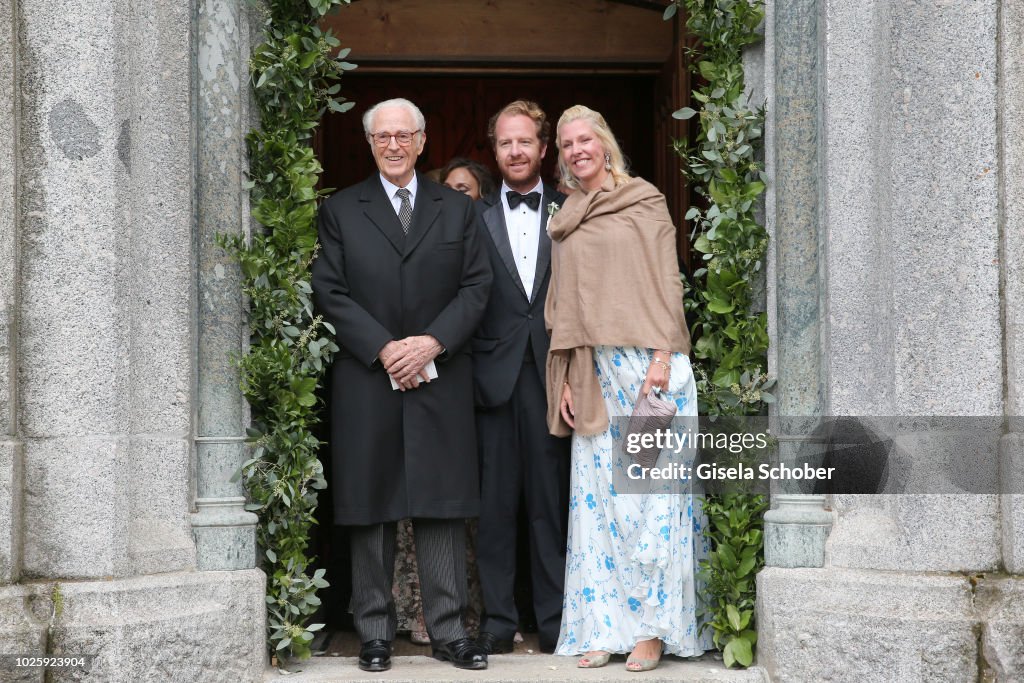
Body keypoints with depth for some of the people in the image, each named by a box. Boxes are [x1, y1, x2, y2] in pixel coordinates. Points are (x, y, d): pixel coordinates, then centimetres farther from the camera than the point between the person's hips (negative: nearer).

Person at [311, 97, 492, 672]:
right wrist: (383, 349, -11)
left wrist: (432, 342, -9)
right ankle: (376, 634, 9)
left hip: (441, 378, 1)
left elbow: (477, 285, 5)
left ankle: (449, 631, 6)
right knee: (371, 509, 2)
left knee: (443, 506, 1)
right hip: (366, 381, -1)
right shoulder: (341, 211, 8)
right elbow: (331, 293, 1)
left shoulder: (457, 208, 13)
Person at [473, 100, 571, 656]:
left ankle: (555, 618, 12)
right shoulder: (476, 217, 8)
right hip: (494, 376, 0)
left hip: (552, 375, 0)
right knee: (494, 501, 2)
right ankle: (498, 619, 10)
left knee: (552, 500, 4)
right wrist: (466, 369, -6)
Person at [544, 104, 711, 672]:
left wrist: (662, 356, -13)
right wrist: (565, 379, 8)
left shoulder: (643, 201, 3)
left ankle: (653, 626, 1)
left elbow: (665, 282, -3)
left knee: (649, 493, -5)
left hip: (645, 363, -4)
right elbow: (562, 305, 16)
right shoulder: (564, 222, 17)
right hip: (592, 373, 5)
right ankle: (602, 625, 6)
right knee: (596, 496, 1)